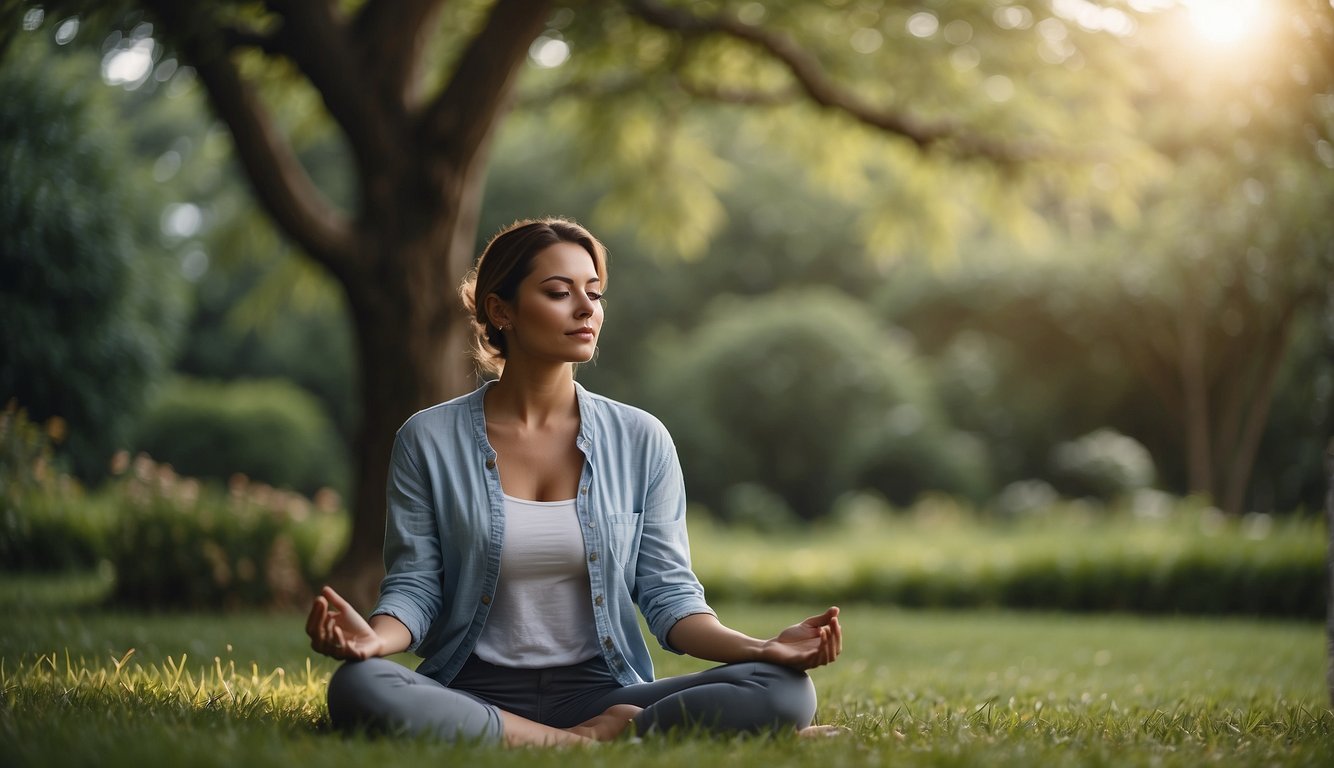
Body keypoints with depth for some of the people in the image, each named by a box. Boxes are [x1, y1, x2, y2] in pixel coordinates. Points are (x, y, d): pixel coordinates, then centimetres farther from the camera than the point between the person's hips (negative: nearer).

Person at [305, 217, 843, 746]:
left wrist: (761, 648, -14)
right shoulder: (429, 441, 2)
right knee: (358, 688, -35)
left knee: (784, 690, -22)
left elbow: (669, 593, 5)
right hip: (475, 697, -1)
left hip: (602, 695, 1)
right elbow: (414, 586, 1)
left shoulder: (641, 442, 6)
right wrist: (374, 637, -23)